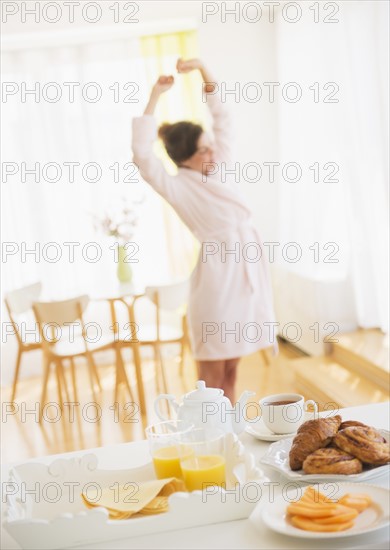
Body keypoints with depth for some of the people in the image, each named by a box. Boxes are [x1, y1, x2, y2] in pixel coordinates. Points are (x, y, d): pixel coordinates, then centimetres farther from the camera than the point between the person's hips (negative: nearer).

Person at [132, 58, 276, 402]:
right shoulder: (178, 187, -8)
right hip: (218, 273, -7)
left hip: (247, 271, 7)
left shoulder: (220, 169, 10)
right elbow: (142, 157, -24)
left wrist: (202, 68, 7)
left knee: (231, 369, 13)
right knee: (212, 375, 1)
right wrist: (155, 97, -19)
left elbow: (222, 117, 16)